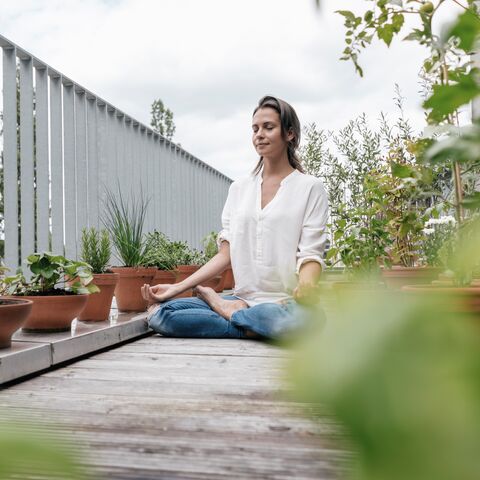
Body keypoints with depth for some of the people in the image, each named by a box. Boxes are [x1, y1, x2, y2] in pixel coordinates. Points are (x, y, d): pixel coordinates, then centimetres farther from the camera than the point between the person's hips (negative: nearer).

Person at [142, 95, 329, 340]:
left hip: (284, 304, -3)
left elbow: (310, 254, -5)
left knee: (273, 317, -41)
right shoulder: (239, 188, 15)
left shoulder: (310, 187, 3)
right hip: (242, 299, 3)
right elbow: (226, 253, 10)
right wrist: (177, 287, 0)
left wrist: (306, 283, -29)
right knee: (158, 312, -18)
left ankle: (222, 307, -9)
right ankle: (250, 328, -12)